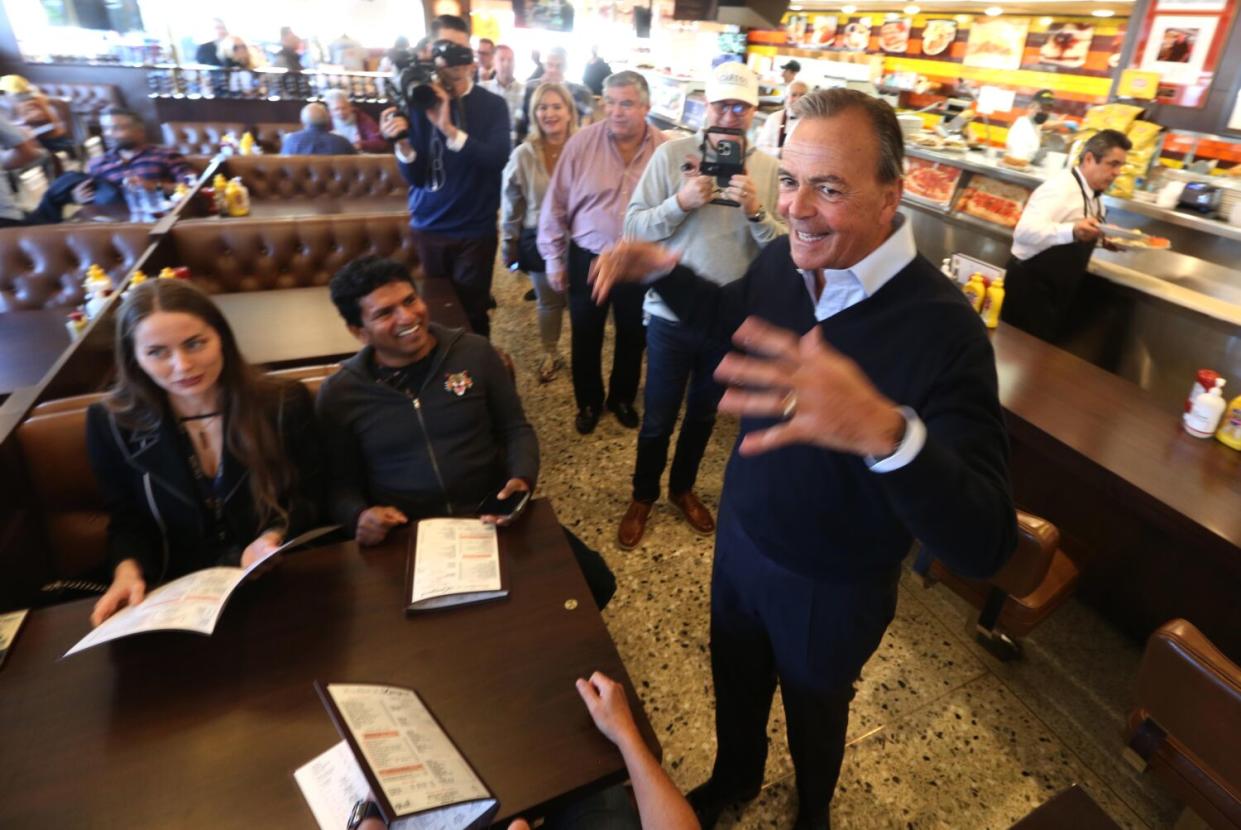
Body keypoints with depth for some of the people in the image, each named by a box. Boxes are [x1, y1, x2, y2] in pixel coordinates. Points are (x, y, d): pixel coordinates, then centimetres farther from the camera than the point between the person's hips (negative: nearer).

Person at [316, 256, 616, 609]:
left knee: (594, 582, -10)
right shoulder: (339, 395, 0)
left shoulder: (474, 352, -1)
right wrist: (359, 515, -15)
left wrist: (522, 479, -15)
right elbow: (340, 485, 8)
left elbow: (516, 429, 5)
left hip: (494, 517, 0)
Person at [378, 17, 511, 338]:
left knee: (472, 314, 4)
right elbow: (415, 176, -3)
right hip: (428, 226, 2)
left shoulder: (492, 104, -3)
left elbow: (497, 159, -20)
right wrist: (402, 142, -22)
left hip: (475, 229, -2)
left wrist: (449, 129, -30)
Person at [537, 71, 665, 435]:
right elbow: (556, 203, -5)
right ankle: (588, 402, 33)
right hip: (589, 257, 0)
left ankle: (622, 398, 39)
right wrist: (554, 257, -4)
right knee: (586, 337, 12)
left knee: (632, 337, 16)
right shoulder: (582, 142, -9)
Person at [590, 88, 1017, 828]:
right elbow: (730, 313, 12)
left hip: (833, 589, -4)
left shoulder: (944, 328, -33)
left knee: (814, 710, 27)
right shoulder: (785, 261, -13)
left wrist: (888, 432, -59)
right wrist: (660, 269, -7)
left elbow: (984, 546, -38)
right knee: (735, 680, 29)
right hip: (741, 538, 5)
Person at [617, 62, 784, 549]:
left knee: (704, 414, 20)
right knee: (658, 418, 11)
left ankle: (683, 488, 44)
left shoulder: (768, 169, 0)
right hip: (671, 314, -2)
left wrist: (756, 211, -21)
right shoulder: (672, 154, -5)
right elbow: (633, 227, -8)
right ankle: (643, 496, 35)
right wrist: (680, 203, -23)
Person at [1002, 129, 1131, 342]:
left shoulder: (1091, 194, 8)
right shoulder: (1061, 187, -21)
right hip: (1031, 284, -9)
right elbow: (1025, 231, -37)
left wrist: (1104, 240, 4)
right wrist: (1072, 231, -49)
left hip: (1056, 290, 9)